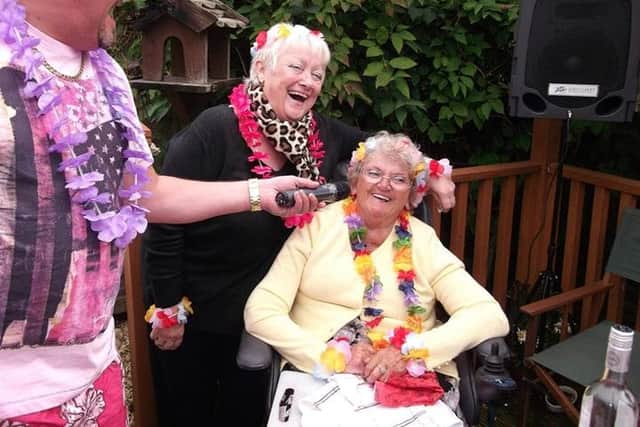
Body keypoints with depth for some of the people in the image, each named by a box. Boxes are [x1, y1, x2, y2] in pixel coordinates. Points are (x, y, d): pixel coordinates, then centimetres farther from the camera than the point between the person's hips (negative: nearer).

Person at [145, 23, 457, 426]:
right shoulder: (214, 131, -22)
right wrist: (169, 309, -15)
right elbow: (165, 222, -19)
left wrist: (429, 173, 1)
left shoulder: (319, 133, -5)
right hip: (197, 316, -4)